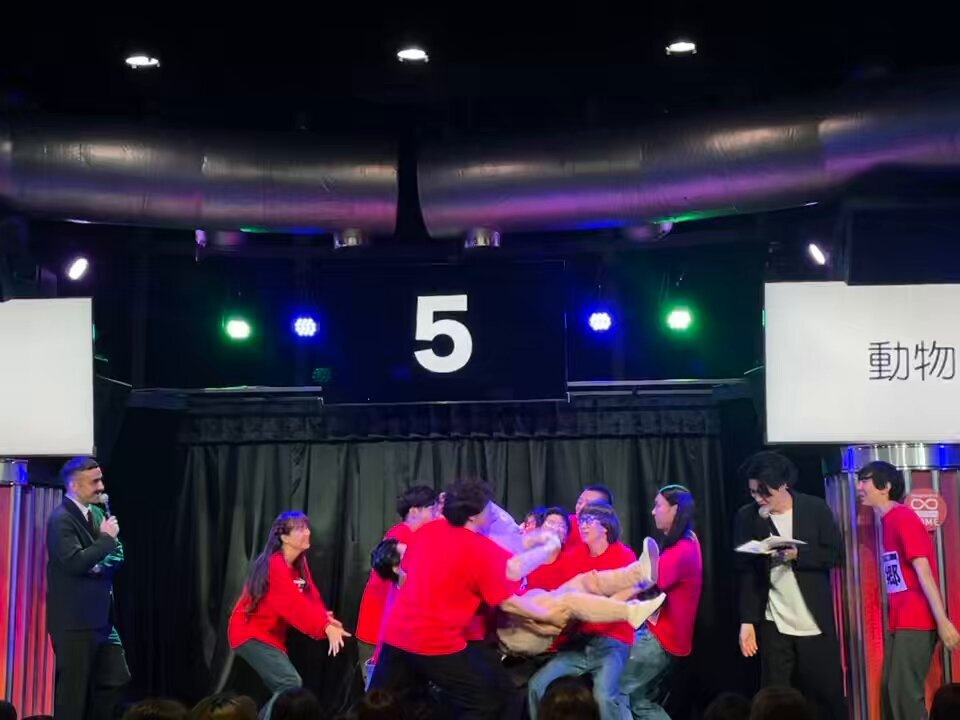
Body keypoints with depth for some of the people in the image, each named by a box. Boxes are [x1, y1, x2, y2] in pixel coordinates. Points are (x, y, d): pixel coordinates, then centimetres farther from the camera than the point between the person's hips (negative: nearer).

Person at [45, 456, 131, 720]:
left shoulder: (96, 513, 12)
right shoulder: (61, 519, -14)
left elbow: (118, 555, 14)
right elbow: (75, 562, -26)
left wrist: (102, 566, -7)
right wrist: (106, 538, -16)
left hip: (100, 617, 9)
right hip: (73, 621, -8)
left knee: (116, 680, 11)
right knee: (73, 690, -2)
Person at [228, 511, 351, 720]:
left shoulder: (299, 563, 7)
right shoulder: (275, 566, -22)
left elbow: (310, 596, -1)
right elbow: (293, 605, -30)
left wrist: (324, 618, -21)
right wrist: (325, 628, -37)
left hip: (270, 634, 10)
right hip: (251, 634, -10)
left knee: (284, 689, 9)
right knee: (291, 684, -20)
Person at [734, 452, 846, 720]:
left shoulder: (815, 509, -2)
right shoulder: (747, 516, 0)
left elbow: (835, 555, -2)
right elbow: (746, 572, 0)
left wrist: (797, 554, -18)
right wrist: (747, 621, -6)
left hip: (816, 623, 0)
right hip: (773, 625, 0)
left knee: (829, 695, 6)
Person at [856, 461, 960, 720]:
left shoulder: (903, 517, -13)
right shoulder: (887, 521, 14)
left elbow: (923, 570, -18)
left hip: (915, 621, -9)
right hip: (900, 621, 9)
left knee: (904, 692, -9)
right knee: (890, 690, 10)